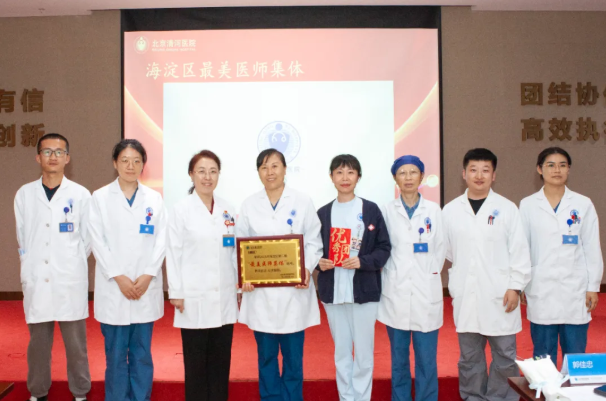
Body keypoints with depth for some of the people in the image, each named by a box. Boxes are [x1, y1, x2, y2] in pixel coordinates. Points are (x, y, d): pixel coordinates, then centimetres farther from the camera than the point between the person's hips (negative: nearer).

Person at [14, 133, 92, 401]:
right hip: (36, 281, 2)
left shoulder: (81, 195, -2)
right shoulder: (24, 194, 4)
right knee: (38, 345, 12)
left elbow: (87, 240, 5)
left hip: (70, 282, -2)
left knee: (76, 346, 6)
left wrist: (69, 265, 7)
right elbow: (22, 240, 12)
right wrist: (31, 269, 10)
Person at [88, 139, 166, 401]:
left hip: (146, 288, 2)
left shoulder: (154, 199, 7)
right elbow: (98, 241, -3)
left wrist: (148, 275, -10)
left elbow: (161, 240, 2)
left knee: (142, 353, 9)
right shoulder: (100, 197, 2)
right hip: (113, 288, -1)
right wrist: (118, 277, -11)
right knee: (116, 354, 4)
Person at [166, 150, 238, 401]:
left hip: (224, 299, 4)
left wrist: (239, 289, 8)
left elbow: (235, 252, 10)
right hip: (194, 298, -3)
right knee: (196, 362, 6)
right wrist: (176, 293, -7)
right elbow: (173, 253, -4)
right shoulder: (181, 210, -3)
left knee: (220, 361, 11)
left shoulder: (229, 210, 8)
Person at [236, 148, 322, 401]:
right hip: (260, 292, 1)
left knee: (293, 356, 7)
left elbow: (313, 242, 1)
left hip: (294, 291, -1)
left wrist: (307, 269, -16)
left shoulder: (303, 202, 1)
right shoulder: (249, 205, 5)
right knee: (266, 355, 11)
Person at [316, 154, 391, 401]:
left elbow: (384, 248, 0)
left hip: (364, 290, -2)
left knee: (364, 352, 6)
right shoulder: (323, 213, 6)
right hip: (333, 291, 2)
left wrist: (363, 262, -16)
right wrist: (319, 262, -10)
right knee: (341, 352, 13)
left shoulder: (371, 210, -1)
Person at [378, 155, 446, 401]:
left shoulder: (433, 210, 3)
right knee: (399, 357, 10)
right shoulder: (387, 210, 2)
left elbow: (440, 249, 7)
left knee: (427, 359, 2)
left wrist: (429, 275, 1)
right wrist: (393, 274, -2)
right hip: (396, 292, 0)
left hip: (426, 293, 0)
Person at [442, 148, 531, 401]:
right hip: (465, 296, 2)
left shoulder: (507, 208, 0)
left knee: (504, 356, 5)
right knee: (469, 356, 11)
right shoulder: (450, 211, 4)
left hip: (499, 296, -1)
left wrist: (515, 286, -4)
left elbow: (519, 250, 0)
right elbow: (446, 251, 8)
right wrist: (454, 285, 5)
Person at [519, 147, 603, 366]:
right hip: (541, 292, 0)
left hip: (575, 291, 1)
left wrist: (593, 287, 2)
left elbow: (592, 249, 4)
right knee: (543, 356, 7)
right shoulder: (528, 205, 2)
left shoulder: (583, 204, 3)